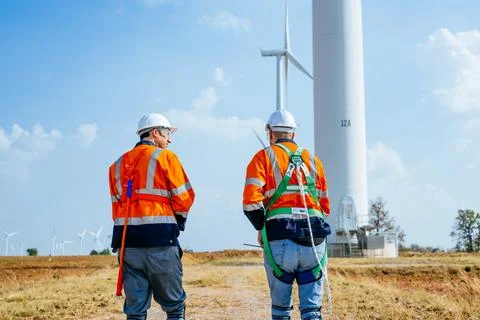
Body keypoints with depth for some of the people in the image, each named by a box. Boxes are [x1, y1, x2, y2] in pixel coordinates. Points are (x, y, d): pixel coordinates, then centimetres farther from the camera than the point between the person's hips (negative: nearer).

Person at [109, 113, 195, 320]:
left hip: (127, 240, 5)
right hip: (160, 240, -5)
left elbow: (116, 204, 13)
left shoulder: (118, 164, 17)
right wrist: (177, 219, 13)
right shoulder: (165, 157, 0)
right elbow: (184, 198, -4)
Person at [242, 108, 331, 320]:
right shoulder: (312, 160, 18)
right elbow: (325, 206, 19)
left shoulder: (264, 157, 6)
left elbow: (251, 201, -6)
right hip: (314, 240, 3)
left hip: (280, 239, -2)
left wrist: (261, 228, 9)